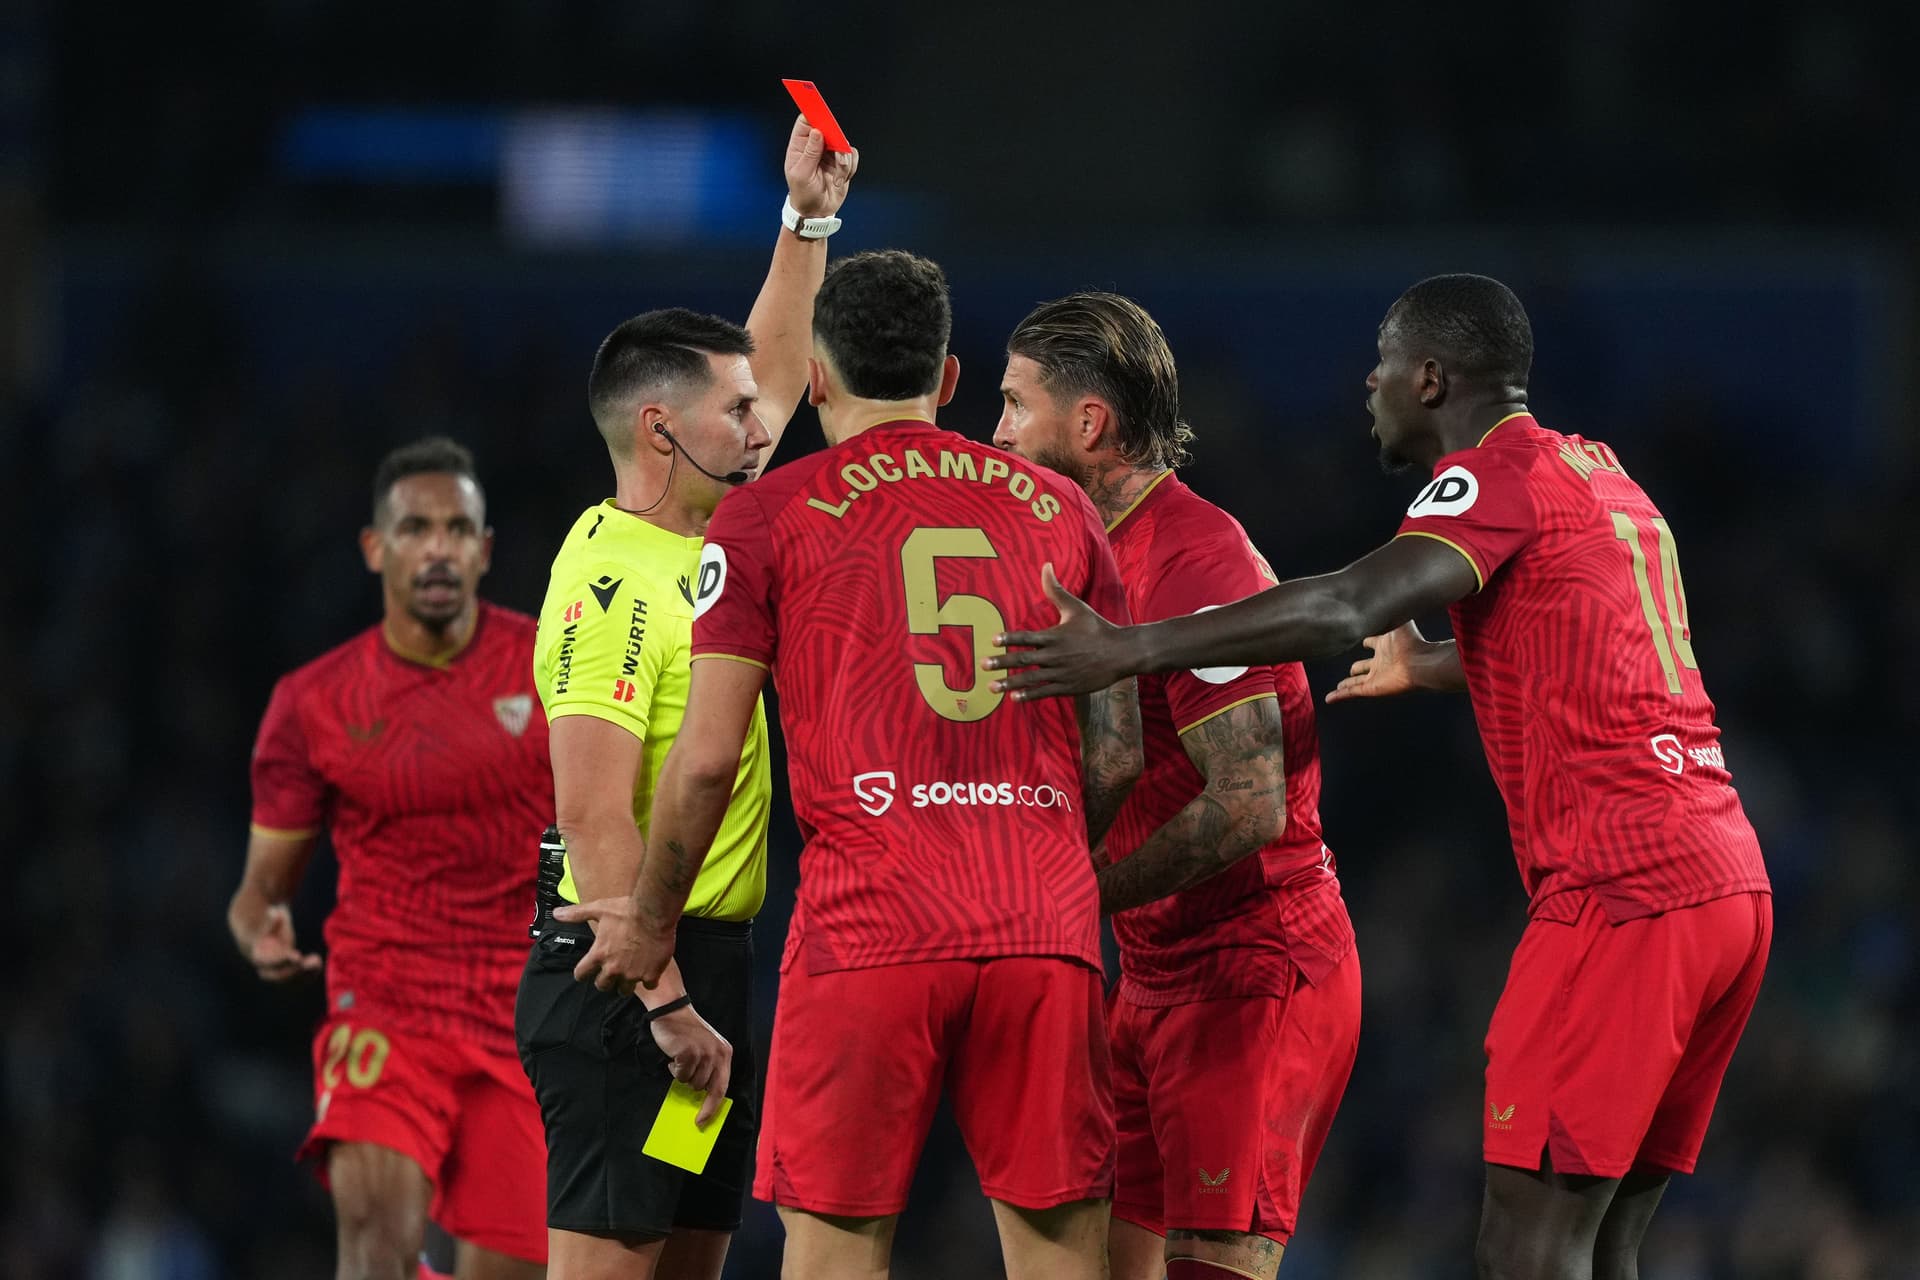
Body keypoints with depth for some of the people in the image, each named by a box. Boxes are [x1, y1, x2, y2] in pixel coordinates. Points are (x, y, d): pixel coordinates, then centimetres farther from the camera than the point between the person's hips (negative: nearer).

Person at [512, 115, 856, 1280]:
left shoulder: (697, 535, 11)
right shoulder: (613, 583, -15)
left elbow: (774, 381, 30)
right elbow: (595, 816, -21)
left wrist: (809, 221, 26)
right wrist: (666, 1007, -23)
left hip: (711, 964, 10)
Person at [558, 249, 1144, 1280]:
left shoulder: (768, 517, 4)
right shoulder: (1056, 508, 14)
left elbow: (707, 758, 0)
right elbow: (1118, 756, 13)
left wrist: (652, 923, 14)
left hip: (868, 927, -3)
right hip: (1046, 931, 3)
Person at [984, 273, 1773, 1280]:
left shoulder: (1499, 475, -6)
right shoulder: (1596, 471, 21)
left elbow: (1350, 608, -23)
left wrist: (1129, 652, -26)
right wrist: (1425, 668, 57)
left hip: (1618, 893, -9)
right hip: (1729, 884, 9)